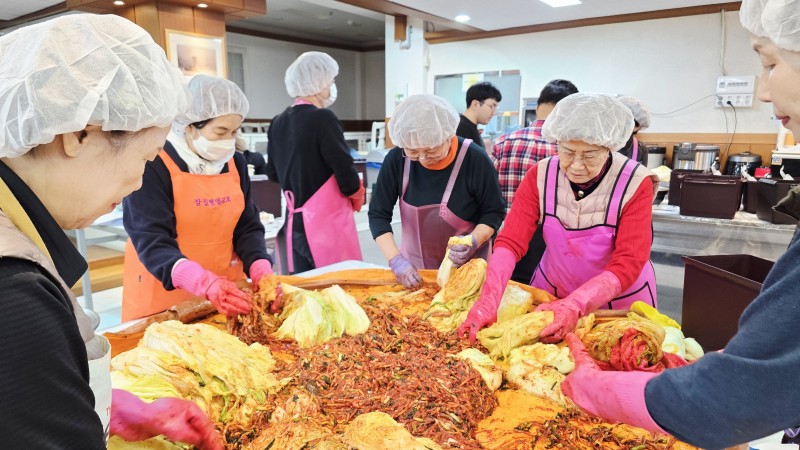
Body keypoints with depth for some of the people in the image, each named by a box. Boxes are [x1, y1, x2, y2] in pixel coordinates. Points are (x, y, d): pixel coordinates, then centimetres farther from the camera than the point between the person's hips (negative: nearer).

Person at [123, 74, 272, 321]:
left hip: (227, 291, 5)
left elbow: (247, 226, 3)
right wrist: (206, 283, -38)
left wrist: (261, 272, -16)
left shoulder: (235, 163, 2)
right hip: (165, 296, -5)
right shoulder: (153, 165, -15)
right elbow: (152, 241, -22)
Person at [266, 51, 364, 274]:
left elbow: (273, 173, 13)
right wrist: (357, 198, 6)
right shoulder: (323, 118, -14)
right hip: (326, 220, -7)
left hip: (294, 220, 7)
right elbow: (345, 172, -13)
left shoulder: (278, 122, 5)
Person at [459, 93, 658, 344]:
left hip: (618, 302, -1)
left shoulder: (635, 183, -22)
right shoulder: (541, 175, -16)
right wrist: (489, 300, -36)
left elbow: (628, 264, -26)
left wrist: (576, 305, -39)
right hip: (550, 294, 2)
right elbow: (510, 242, -22)